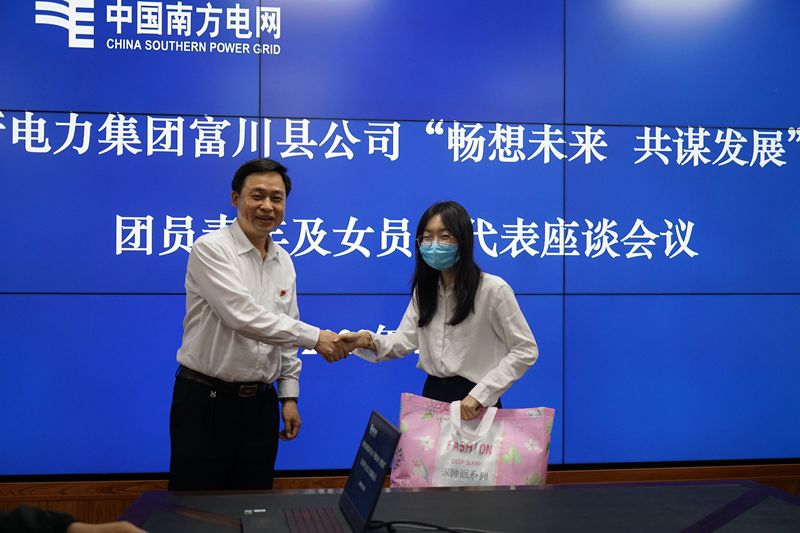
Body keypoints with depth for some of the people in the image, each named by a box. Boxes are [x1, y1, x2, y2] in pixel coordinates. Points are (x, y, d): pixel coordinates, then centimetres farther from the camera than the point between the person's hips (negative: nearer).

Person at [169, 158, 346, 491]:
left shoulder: (284, 261, 9)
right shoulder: (210, 249, -12)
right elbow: (244, 316, -23)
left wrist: (289, 396, 10)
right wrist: (314, 337, -21)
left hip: (260, 404, 6)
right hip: (206, 401, -6)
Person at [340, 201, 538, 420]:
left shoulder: (493, 289, -14)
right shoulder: (424, 289, 7)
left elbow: (525, 350, -14)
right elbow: (405, 339, 0)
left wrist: (480, 394, -20)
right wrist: (368, 341, -20)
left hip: (474, 404, -6)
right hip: (432, 393, 6)